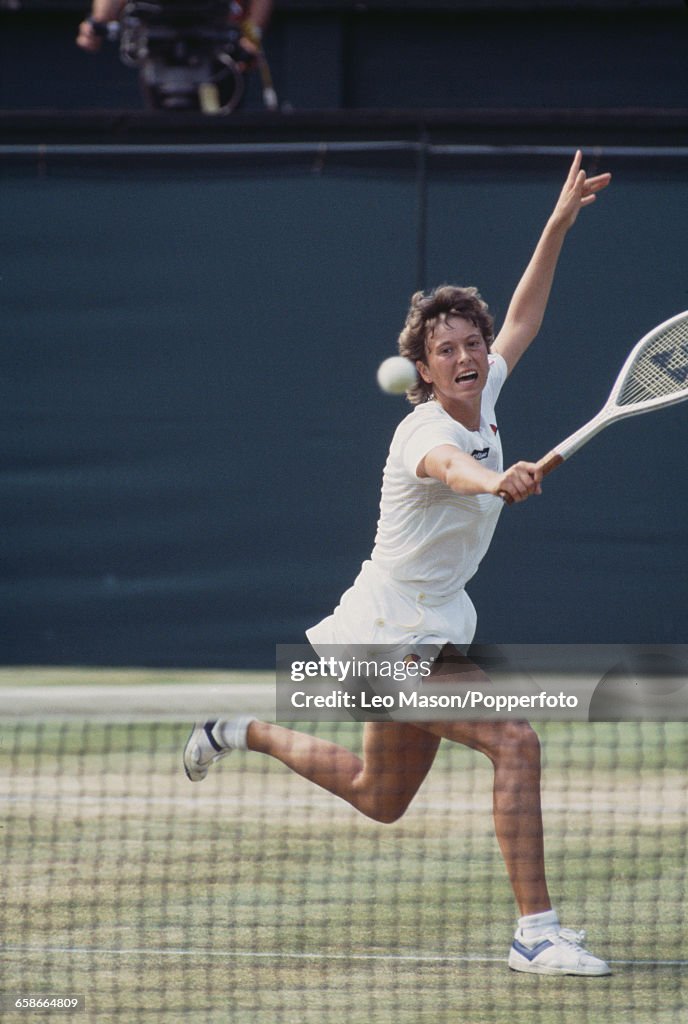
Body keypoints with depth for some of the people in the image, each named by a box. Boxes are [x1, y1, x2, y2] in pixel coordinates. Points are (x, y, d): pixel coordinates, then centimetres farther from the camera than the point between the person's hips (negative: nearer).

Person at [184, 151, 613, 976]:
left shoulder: (481, 399, 2)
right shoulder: (427, 432, -23)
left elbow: (522, 319, 19)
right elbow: (447, 467, -50)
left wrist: (559, 221, 18)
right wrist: (497, 481, -72)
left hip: (430, 633, 10)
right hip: (395, 636, -10)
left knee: (379, 798, 25)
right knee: (516, 744, -24)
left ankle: (246, 733, 42)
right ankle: (535, 932, -24)